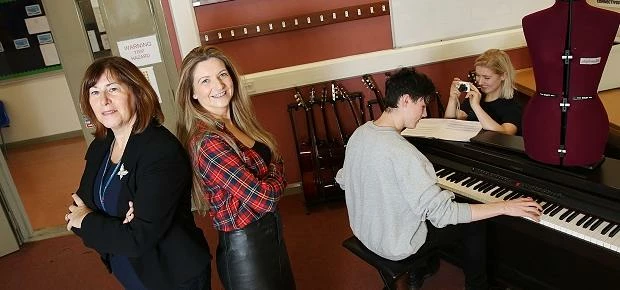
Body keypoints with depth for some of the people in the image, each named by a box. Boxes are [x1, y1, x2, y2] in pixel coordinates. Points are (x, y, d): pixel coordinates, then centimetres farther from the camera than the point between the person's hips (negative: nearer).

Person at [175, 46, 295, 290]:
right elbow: (262, 198, -27)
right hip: (244, 249, -8)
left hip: (271, 231, 8)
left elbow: (276, 163, 4)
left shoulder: (238, 122, 0)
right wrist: (275, 178, -7)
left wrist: (271, 177, -17)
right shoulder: (207, 143, -26)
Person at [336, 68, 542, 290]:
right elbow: (442, 213, -31)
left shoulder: (359, 133, -8)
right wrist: (505, 207, -24)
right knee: (474, 226, 9)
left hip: (363, 229, 8)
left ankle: (418, 271, 42)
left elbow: (343, 181, 6)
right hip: (396, 245, -7)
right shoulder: (402, 153, -32)